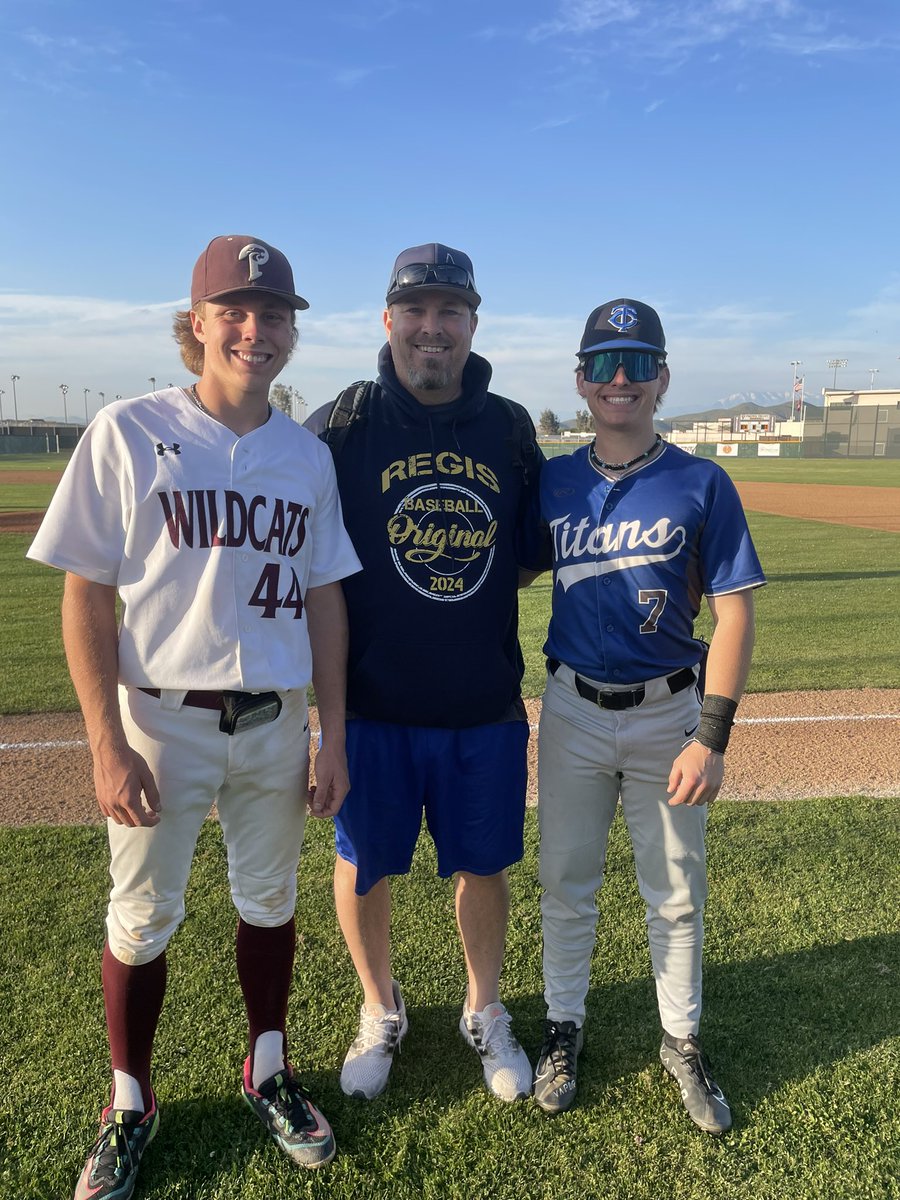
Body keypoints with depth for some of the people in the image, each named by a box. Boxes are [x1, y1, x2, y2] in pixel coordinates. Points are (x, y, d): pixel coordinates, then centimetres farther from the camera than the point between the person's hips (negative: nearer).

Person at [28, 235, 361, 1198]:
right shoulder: (128, 433, -7)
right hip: (161, 719, -3)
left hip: (276, 721, 4)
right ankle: (128, 1105, 34)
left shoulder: (308, 456, 4)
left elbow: (323, 599, 6)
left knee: (270, 901, 17)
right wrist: (107, 744, -12)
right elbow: (85, 597, -7)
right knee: (142, 917, 11)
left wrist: (333, 736, 4)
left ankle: (267, 1072, 39)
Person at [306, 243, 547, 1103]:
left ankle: (485, 1013, 42)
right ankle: (380, 1010, 42)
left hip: (485, 703, 2)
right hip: (372, 702, -1)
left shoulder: (511, 429, 2)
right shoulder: (341, 425, -5)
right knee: (364, 864, 14)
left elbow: (530, 559, 10)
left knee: (483, 864, 16)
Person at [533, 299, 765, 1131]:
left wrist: (713, 736, -15)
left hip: (668, 713, -1)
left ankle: (683, 1040, 35)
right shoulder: (552, 482, 0)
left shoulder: (702, 485, -7)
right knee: (565, 882, 13)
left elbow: (733, 614, -9)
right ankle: (564, 1024, 35)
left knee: (677, 891, 13)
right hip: (573, 712, 2)